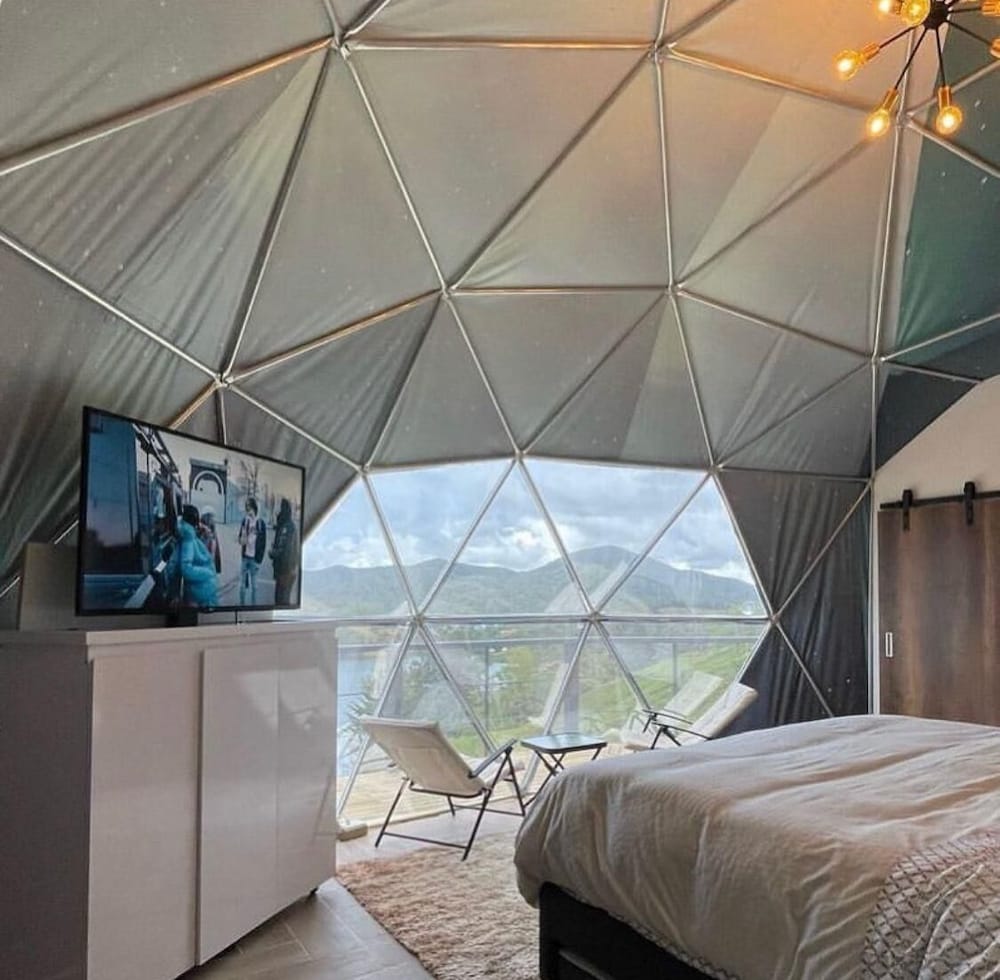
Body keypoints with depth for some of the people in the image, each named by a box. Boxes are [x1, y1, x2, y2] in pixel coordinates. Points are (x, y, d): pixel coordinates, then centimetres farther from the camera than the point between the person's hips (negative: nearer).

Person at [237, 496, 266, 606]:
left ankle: (253, 604, 14)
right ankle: (242, 604, 18)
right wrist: (241, 540, -11)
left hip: (254, 558, -3)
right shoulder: (245, 521, 4)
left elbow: (263, 544, -5)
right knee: (242, 583, 9)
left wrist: (259, 559, -9)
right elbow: (240, 538, 13)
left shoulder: (261, 524, -7)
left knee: (253, 583, 6)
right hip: (244, 557, 3)